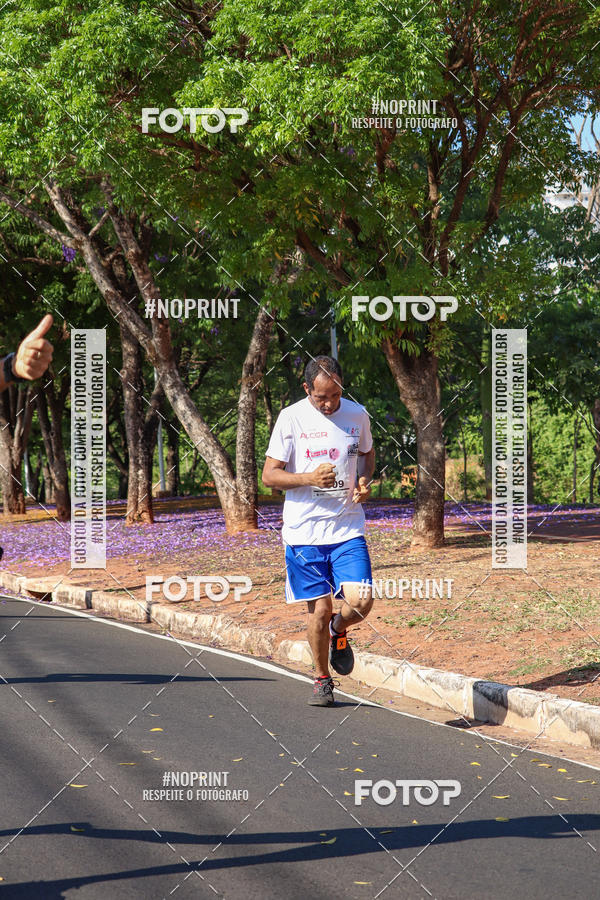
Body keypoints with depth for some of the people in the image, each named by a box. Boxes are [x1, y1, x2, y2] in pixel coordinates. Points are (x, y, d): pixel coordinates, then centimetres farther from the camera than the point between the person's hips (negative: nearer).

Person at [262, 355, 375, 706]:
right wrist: (309, 478, -20)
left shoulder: (357, 414, 4)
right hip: (304, 531, -2)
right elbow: (269, 475, -3)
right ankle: (322, 678, 25)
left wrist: (364, 480, 2)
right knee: (319, 609, 1)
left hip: (349, 529, 2)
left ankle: (338, 631, 24)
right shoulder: (291, 419, -5)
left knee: (361, 601, -12)